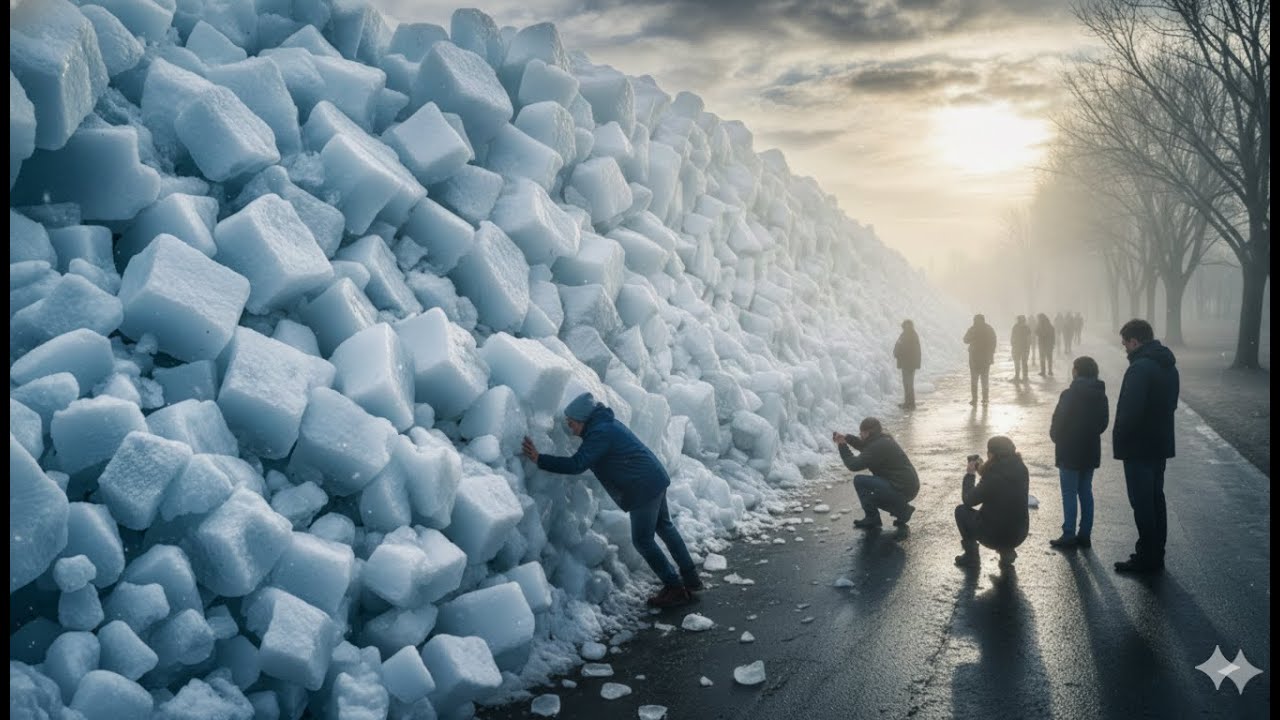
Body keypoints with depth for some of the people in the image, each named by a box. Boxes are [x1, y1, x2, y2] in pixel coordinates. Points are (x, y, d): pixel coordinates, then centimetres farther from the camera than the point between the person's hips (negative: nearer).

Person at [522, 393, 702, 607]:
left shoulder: (600, 434, -21)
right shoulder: (605, 423, 11)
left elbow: (577, 464, -29)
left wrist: (539, 459, -26)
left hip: (643, 488, -10)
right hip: (656, 478, 10)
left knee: (642, 540, 0)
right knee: (665, 527, 22)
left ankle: (676, 589, 7)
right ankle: (691, 578, 33)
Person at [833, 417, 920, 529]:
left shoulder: (878, 447, -20)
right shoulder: (884, 439, 10)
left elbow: (854, 465, -19)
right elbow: (865, 446, 30)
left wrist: (842, 446, -5)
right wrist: (846, 438, 18)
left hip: (901, 490, -10)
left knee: (859, 481, -13)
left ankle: (871, 518, -3)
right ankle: (902, 509, 16)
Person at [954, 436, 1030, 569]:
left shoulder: (993, 477, -24)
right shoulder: (1021, 470, -5)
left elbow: (968, 500, -10)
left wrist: (969, 474, 1)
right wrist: (984, 473, 10)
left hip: (994, 537, -6)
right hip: (1019, 535, 6)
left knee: (961, 510, 12)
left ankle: (971, 556, 15)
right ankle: (1007, 552, 20)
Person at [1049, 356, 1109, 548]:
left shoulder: (1069, 395, -17)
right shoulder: (1100, 395, 4)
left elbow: (1058, 422, -16)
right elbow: (1104, 422, 9)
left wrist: (1056, 438, 2)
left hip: (1069, 452, -6)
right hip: (1091, 451, 6)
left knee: (1069, 493, -1)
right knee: (1086, 492, 13)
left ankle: (1069, 535, 1)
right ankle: (1084, 534, 17)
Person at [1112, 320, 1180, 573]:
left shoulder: (1140, 368, -22)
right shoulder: (1168, 364, 9)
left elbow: (1130, 410, -26)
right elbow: (1171, 403, 17)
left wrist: (1119, 438, -12)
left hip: (1138, 447, -9)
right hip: (1161, 443, 9)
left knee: (1142, 503, -1)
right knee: (1155, 499, 16)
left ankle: (1147, 558, 6)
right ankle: (1155, 554, 24)